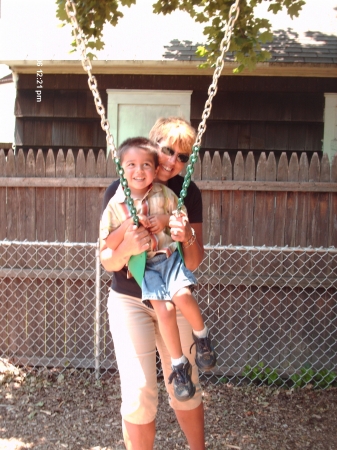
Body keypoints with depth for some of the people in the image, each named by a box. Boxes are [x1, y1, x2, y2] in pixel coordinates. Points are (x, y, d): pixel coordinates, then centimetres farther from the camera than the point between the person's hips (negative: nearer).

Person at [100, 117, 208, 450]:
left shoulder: (188, 193, -7)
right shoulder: (118, 191, -13)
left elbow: (194, 263, -8)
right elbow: (108, 262, -12)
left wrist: (188, 238, -29)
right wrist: (126, 248, -34)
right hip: (129, 301, -2)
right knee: (139, 395, -6)